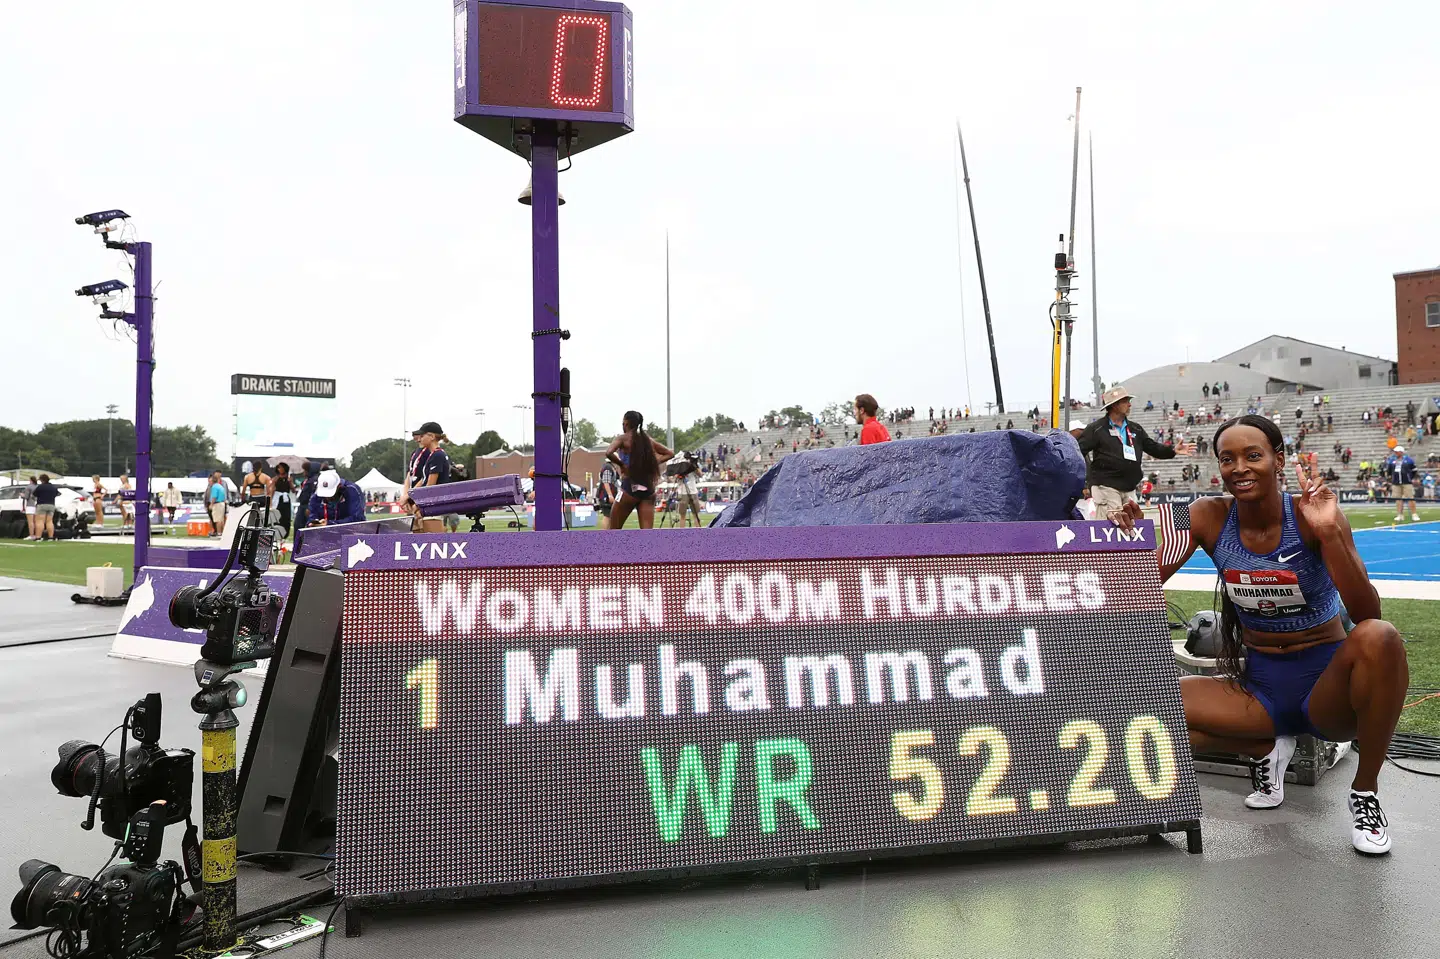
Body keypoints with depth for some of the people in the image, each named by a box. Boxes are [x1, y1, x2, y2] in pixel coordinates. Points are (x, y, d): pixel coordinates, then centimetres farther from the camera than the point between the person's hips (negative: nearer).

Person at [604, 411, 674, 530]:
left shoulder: (623, 438, -3)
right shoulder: (647, 439, 12)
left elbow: (608, 453, -22)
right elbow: (669, 454, 21)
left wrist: (621, 464, -6)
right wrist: (651, 463, 13)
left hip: (630, 487, -5)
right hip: (648, 489, 5)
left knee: (613, 531, 10)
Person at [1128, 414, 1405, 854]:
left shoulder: (1310, 514, -14)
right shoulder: (1210, 517, -7)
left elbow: (1367, 615, -23)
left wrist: (1330, 533, -34)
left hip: (1326, 684, -2)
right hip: (1259, 685, 3)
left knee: (1378, 638, -35)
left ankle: (1365, 792, -13)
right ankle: (1267, 749, 8)